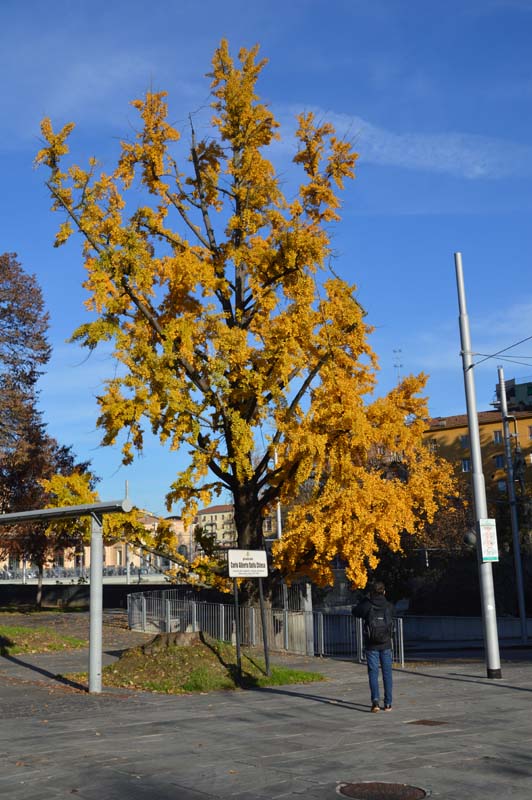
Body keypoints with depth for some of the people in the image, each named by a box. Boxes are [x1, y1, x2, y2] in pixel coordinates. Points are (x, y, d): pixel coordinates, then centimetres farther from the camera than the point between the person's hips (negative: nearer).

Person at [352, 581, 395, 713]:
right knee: (387, 673, 10)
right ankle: (388, 703, 13)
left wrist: (366, 599, 14)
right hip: (386, 645, 2)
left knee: (373, 673, 3)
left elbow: (355, 611, 9)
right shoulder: (389, 606, -4)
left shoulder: (367, 606, -9)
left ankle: (375, 700, -13)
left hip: (371, 645, -1)